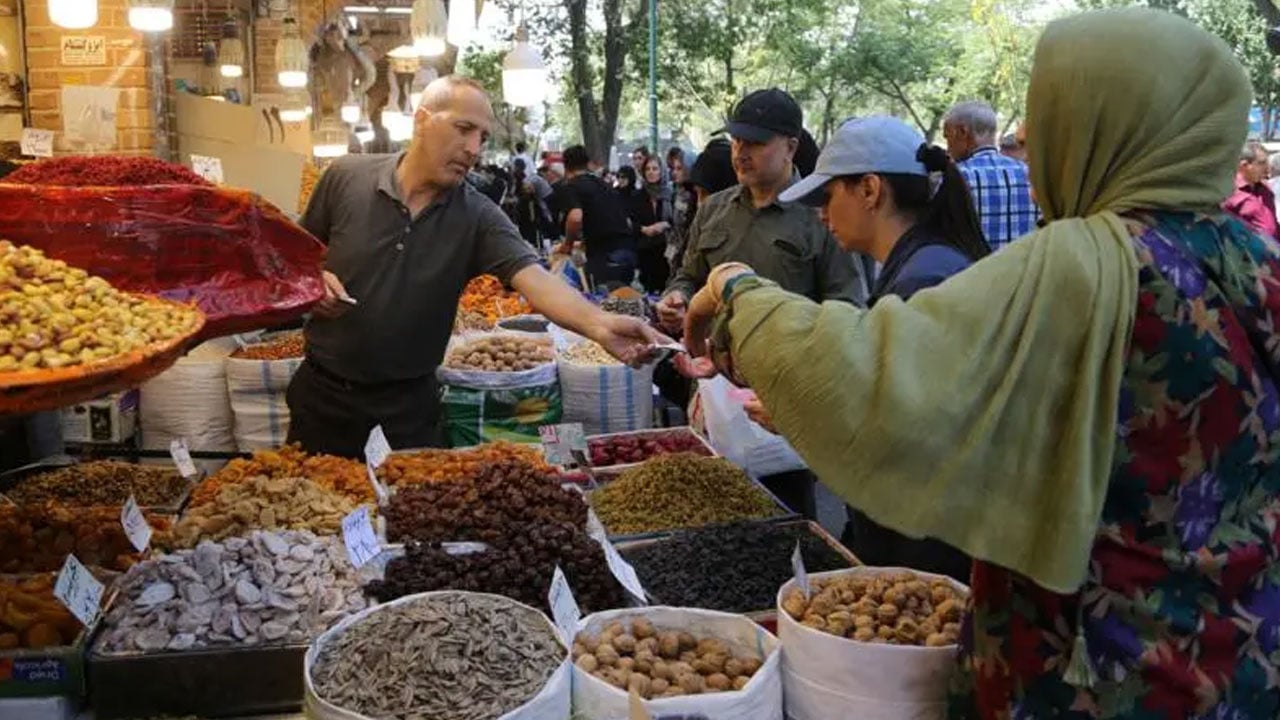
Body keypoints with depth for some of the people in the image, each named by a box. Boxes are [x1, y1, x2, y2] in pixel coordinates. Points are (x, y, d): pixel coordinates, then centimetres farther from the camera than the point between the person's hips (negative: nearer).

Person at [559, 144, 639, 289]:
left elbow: (575, 217, -19)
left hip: (605, 253, -7)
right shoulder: (603, 184, 23)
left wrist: (568, 243, 0)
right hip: (628, 249, 7)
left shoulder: (572, 186, 1)